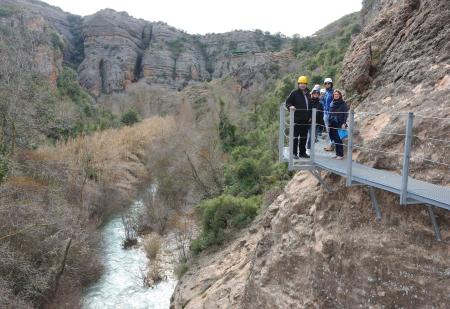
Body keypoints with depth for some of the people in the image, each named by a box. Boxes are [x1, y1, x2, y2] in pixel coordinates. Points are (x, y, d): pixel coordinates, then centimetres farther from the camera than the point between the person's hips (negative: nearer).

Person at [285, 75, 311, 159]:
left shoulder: (308, 94, 16)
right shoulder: (294, 93, -3)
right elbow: (288, 102, -3)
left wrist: (310, 116, 17)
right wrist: (290, 107, -25)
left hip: (306, 120, 6)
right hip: (297, 119, -6)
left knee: (304, 137, 11)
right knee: (295, 136, -3)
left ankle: (302, 152, 20)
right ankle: (294, 153, 3)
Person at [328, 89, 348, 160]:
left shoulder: (343, 103, -3)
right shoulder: (332, 103, 12)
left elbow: (346, 114, -7)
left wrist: (344, 123, -14)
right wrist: (329, 122, 13)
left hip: (339, 124, -5)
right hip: (332, 124, 5)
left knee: (339, 139, -7)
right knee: (335, 139, 7)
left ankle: (341, 155, -1)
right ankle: (337, 153, 16)